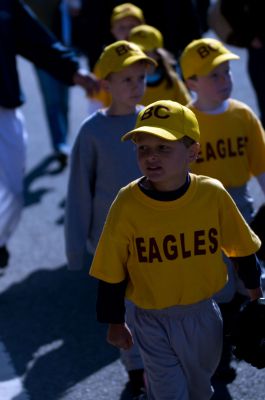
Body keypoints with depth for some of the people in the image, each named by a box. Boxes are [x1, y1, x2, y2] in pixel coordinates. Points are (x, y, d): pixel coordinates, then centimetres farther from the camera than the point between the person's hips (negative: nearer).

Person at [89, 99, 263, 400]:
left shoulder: (213, 194, -16)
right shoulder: (127, 204, -18)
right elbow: (112, 271, -8)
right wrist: (115, 323, -1)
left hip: (203, 315, 2)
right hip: (153, 321, -2)